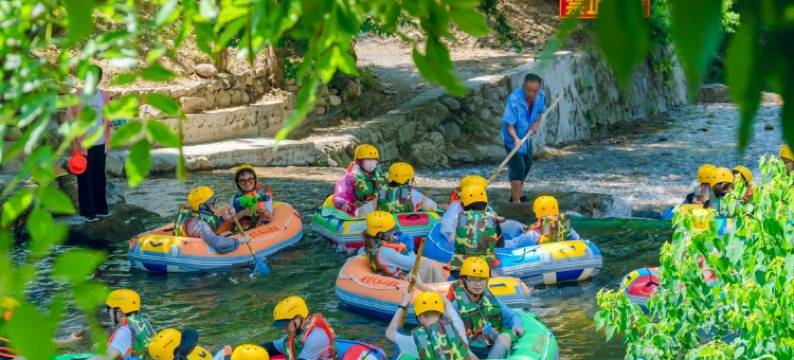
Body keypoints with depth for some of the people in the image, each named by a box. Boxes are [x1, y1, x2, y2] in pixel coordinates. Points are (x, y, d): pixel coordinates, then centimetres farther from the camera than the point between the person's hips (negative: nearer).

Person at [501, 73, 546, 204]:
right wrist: (516, 139, -46)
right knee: (518, 168, -16)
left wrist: (537, 123, -12)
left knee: (527, 164, 22)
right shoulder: (514, 99, -32)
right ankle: (516, 202, -16)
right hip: (513, 138, -8)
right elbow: (509, 124, -31)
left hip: (527, 136, 8)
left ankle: (516, 195, 41)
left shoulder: (541, 96, -12)